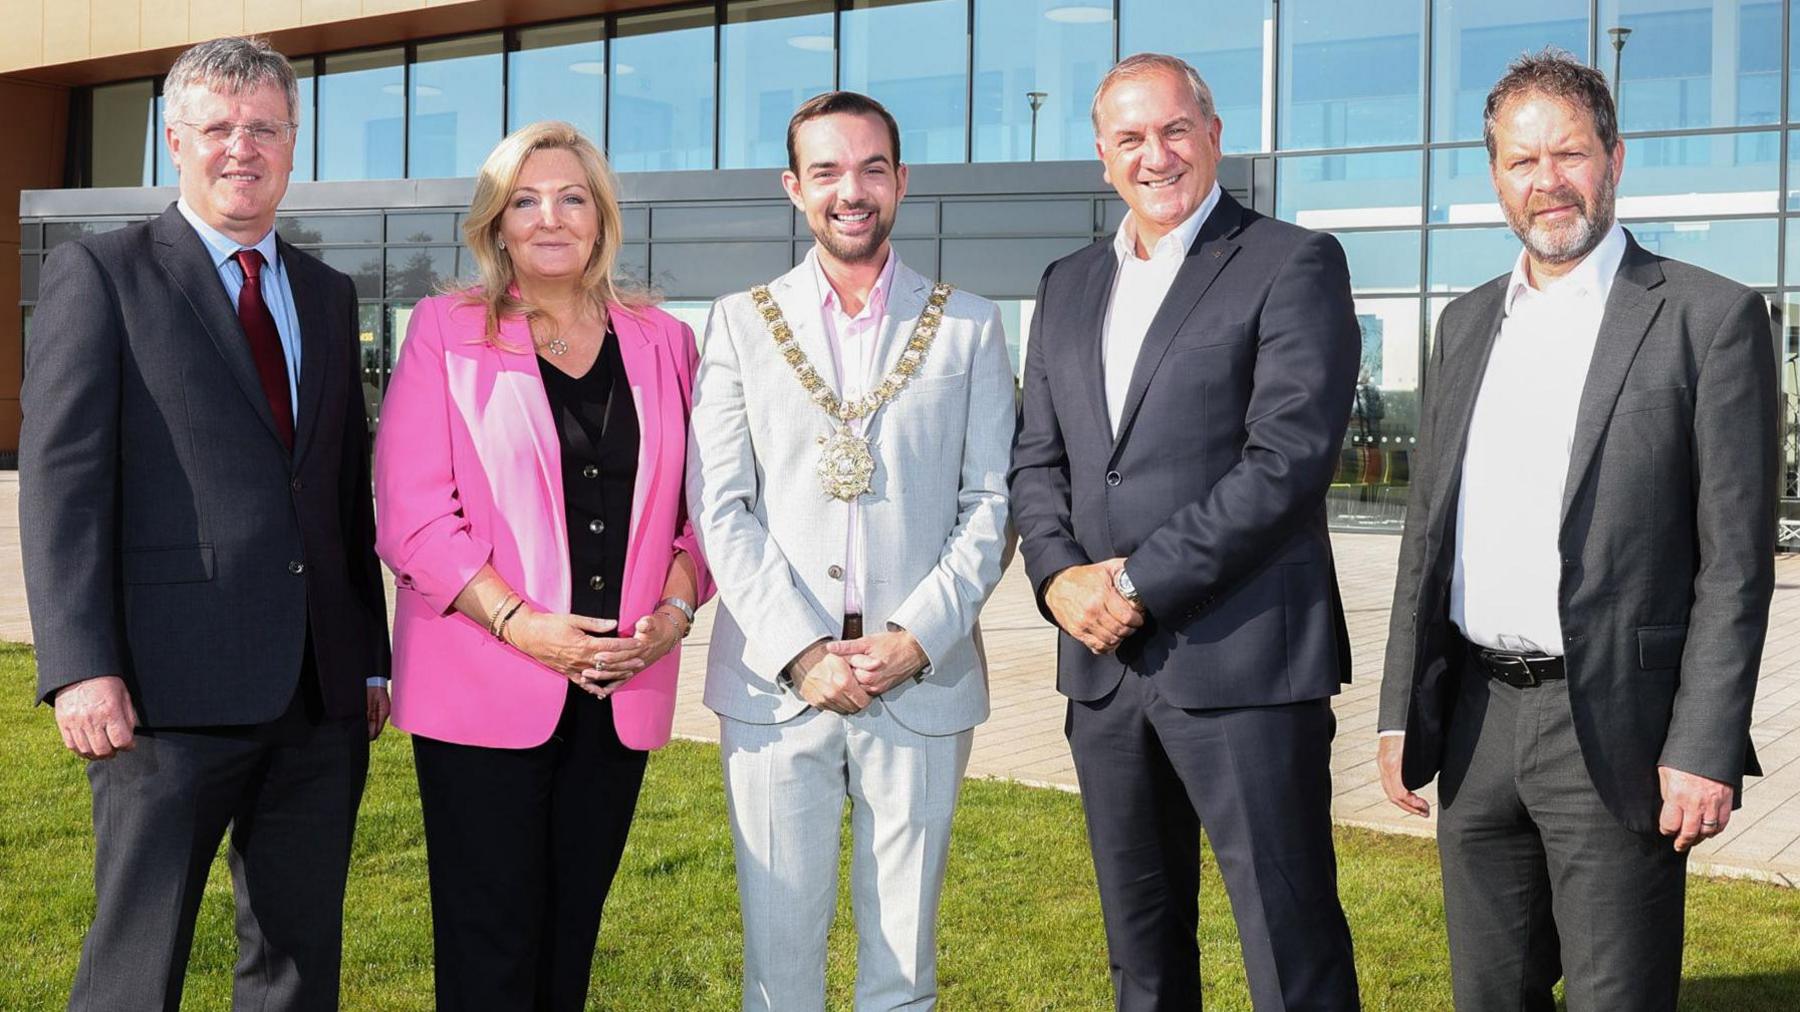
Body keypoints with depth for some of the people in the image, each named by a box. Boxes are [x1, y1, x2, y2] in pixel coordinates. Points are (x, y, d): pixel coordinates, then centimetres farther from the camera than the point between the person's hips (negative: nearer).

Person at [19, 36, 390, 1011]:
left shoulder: (328, 294, 16)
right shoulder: (99, 273, 0)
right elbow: (60, 478, -7)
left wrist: (371, 658, 14)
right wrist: (79, 667, -16)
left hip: (324, 693, 5)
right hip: (176, 689, -5)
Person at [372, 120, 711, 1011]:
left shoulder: (661, 343, 10)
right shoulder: (446, 332, 1)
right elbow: (413, 512, -6)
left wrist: (674, 609, -5)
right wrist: (519, 622, -15)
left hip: (622, 691, 3)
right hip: (484, 687, -3)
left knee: (572, 934, 11)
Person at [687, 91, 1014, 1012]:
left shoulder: (968, 327, 8)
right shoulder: (740, 323, 7)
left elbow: (991, 503, 3)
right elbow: (720, 507, 1)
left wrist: (917, 637, -10)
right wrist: (802, 651, -10)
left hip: (923, 684, 0)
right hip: (775, 684, 0)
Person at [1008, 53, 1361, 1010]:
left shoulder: (1293, 264, -4)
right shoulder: (1067, 285, 16)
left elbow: (1288, 457, -14)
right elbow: (1037, 459, 15)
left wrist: (1138, 580, -15)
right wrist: (1059, 576, -5)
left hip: (1244, 660, -6)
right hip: (1102, 661, 6)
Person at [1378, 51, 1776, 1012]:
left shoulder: (1709, 317, -4)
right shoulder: (1466, 325, 12)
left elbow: (1735, 555, -8)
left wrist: (1704, 748, -13)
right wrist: (1401, 711, 9)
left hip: (1614, 732, -5)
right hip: (1476, 725, 5)